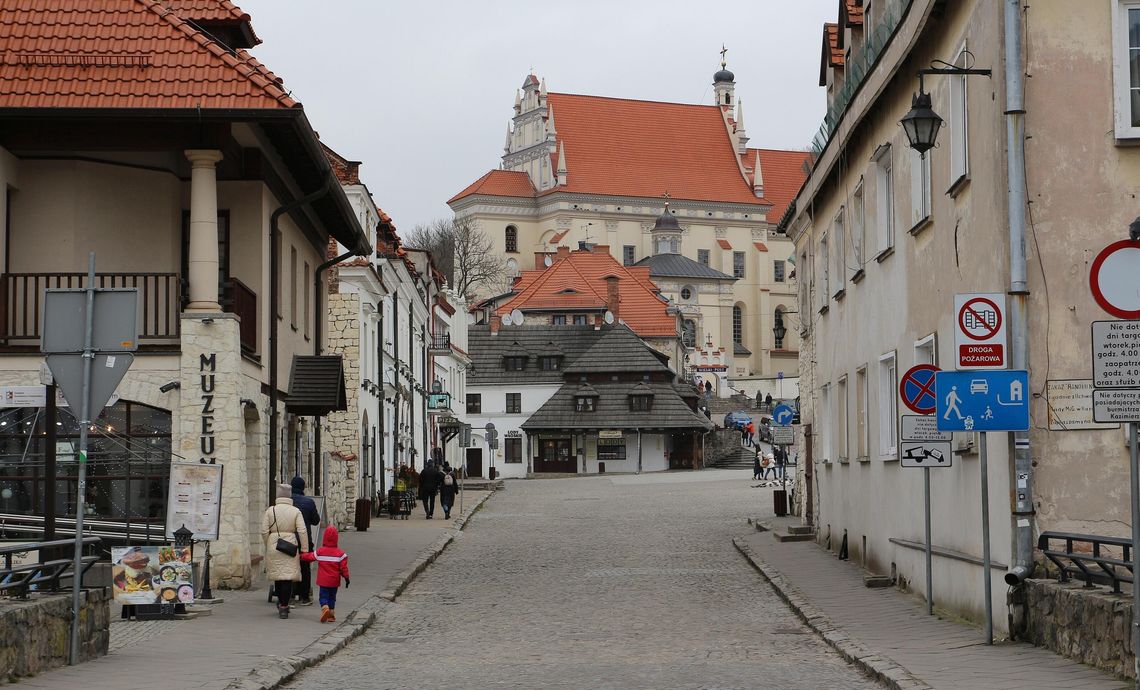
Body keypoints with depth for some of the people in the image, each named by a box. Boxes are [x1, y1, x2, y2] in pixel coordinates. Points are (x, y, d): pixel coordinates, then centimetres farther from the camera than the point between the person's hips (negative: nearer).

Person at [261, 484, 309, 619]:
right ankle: (284, 607, -3)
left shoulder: (270, 510, 0)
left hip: (273, 547, 1)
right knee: (288, 577, 1)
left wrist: (268, 546, 10)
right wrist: (304, 549, -3)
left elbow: (264, 531, -3)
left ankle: (281, 603, 29)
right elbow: (302, 531, -8)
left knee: (277, 575, 16)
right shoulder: (295, 511, -2)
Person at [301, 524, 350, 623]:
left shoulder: (319, 552, -5)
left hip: (323, 581, -1)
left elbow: (309, 557, 9)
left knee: (323, 596, 4)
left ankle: (325, 608, -23)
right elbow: (343, 567, -7)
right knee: (332, 597, 14)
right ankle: (332, 615, 13)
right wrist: (346, 577, 2)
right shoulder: (340, 553, -7)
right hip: (334, 581, 1)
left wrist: (301, 557, 28)